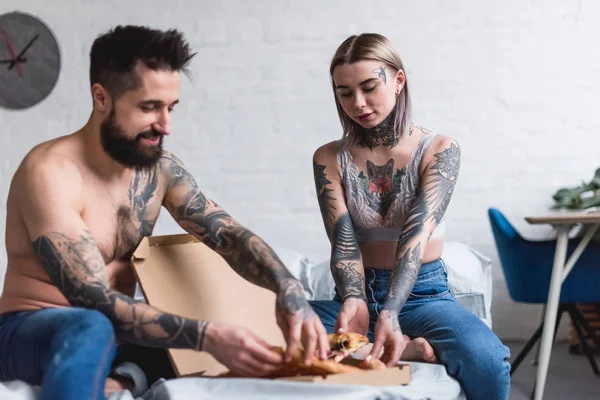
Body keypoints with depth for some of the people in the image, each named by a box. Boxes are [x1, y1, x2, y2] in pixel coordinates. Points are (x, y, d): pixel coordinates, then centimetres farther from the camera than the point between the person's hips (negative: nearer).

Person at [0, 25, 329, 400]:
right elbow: (94, 300, -30)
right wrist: (206, 336, -38)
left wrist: (288, 287, -27)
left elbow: (228, 233, -6)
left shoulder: (162, 168, -2)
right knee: (91, 328, -41)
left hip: (115, 330, 8)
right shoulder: (51, 173, -23)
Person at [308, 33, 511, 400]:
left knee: (487, 363, -34)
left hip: (423, 292, -2)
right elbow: (343, 242, -11)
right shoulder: (329, 159, 0)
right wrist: (354, 301, -34)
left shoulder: (439, 150, -6)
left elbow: (416, 234, -20)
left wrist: (389, 314, -37)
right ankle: (409, 347, -20)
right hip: (360, 293, 3)